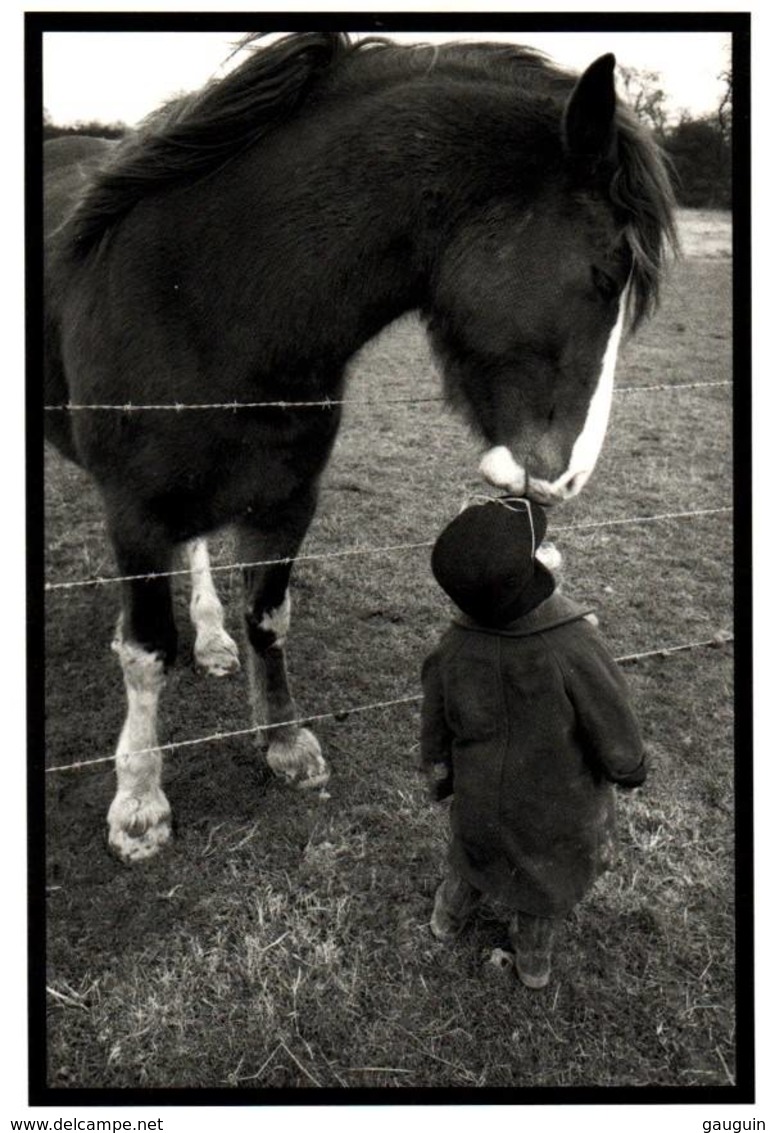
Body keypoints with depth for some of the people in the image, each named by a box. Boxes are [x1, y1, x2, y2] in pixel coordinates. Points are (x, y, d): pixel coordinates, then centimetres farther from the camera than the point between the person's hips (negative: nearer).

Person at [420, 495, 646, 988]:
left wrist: (441, 783, 13)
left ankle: (449, 917, 60)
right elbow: (618, 742, -23)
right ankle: (534, 958, 52)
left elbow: (436, 742, -8)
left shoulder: (452, 653, -23)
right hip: (564, 809, -2)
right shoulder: (576, 650, -36)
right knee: (550, 875, 28)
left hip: (483, 802, 2)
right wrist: (631, 769, 0)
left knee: (476, 854, 33)